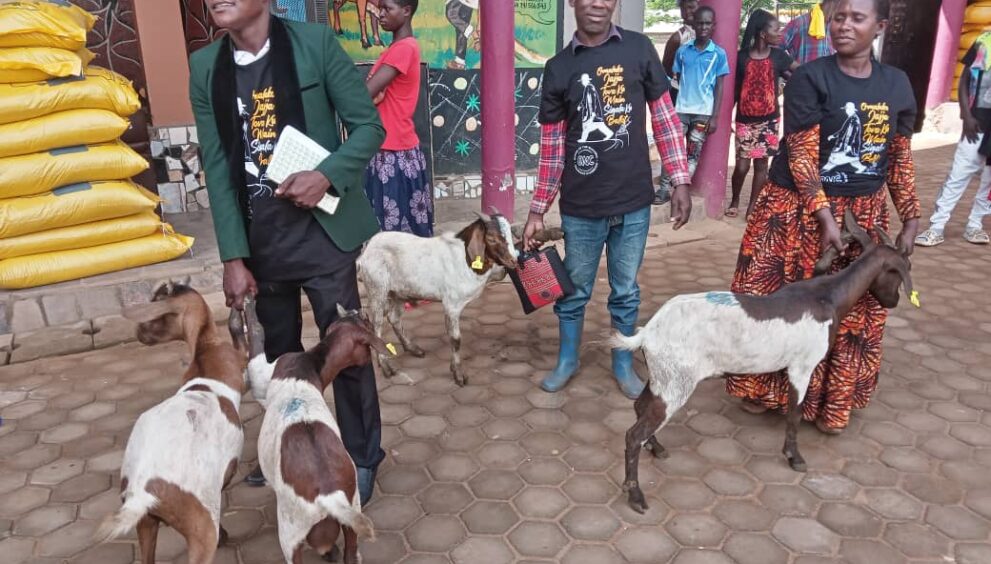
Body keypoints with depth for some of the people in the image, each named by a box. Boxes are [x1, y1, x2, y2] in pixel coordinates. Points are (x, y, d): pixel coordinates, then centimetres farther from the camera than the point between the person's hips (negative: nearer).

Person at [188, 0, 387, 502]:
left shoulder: (315, 43, -6)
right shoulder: (204, 67, 3)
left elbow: (369, 125, -4)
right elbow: (217, 168, 2)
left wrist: (327, 175, -22)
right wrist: (233, 257, -3)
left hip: (321, 233, -3)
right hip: (260, 241, 4)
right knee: (279, 353, 18)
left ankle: (360, 458, 26)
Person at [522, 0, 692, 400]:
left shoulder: (639, 49, 0)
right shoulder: (558, 68, 0)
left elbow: (665, 119, 4)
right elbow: (551, 147, 3)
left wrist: (680, 182, -1)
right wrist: (537, 211, 3)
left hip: (633, 203, 0)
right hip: (580, 208, 0)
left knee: (626, 291, 14)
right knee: (574, 290, 14)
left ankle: (623, 365, 34)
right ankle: (567, 361, 35)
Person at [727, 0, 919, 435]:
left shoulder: (897, 85, 3)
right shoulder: (810, 78, -11)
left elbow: (900, 159, 9)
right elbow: (801, 156, -15)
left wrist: (910, 220, 6)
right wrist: (825, 217, -21)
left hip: (865, 214, 5)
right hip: (798, 209, -4)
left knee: (852, 311, 12)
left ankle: (831, 400, 31)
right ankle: (764, 388, 24)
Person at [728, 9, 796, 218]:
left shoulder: (778, 55, 1)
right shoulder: (742, 57, -3)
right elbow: (736, 88, 3)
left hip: (769, 120, 2)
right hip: (745, 120, -2)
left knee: (761, 164, 5)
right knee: (742, 165, -3)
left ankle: (753, 205, 18)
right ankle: (734, 201, 21)